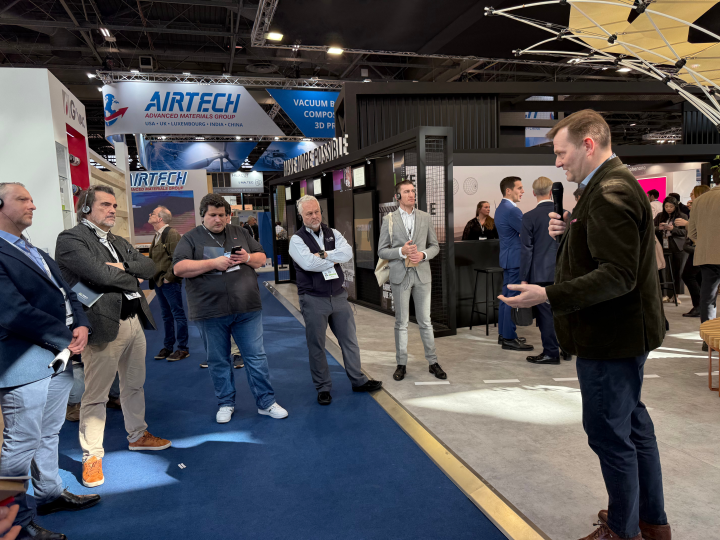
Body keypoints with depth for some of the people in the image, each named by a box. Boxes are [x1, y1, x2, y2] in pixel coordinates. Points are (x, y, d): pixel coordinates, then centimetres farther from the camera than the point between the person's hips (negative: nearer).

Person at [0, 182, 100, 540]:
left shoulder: (38, 254, 17)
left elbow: (66, 294, 14)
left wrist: (81, 327, -5)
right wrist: (65, 338, -15)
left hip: (59, 359, 9)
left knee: (49, 435, 21)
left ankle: (49, 493, 37)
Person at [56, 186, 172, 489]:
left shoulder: (119, 242, 18)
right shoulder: (70, 239, -7)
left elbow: (149, 266, 8)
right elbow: (101, 274, -20)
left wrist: (124, 267, -10)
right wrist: (133, 279, -4)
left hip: (135, 320, 8)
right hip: (105, 325, -8)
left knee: (134, 385, 19)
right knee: (95, 395, 1)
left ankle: (137, 435, 35)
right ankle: (92, 456, 15)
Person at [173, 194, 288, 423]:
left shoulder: (240, 233, 12)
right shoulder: (191, 238, 3)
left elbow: (261, 257, 14)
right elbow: (179, 268, -10)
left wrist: (248, 258, -9)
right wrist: (213, 263, -17)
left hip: (247, 309, 2)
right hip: (210, 312, -1)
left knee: (256, 356, 5)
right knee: (218, 360, 10)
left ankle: (266, 403, 16)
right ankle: (225, 404, 27)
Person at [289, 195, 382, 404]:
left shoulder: (333, 234, 8)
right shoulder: (297, 240, -5)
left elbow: (347, 253, -10)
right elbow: (308, 263, -23)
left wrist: (323, 255, -19)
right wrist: (334, 260, -10)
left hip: (338, 295, 4)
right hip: (313, 299, -4)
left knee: (349, 340, 12)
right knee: (317, 346, 6)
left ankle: (358, 381, 27)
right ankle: (323, 388, 22)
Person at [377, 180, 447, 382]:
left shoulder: (425, 217, 7)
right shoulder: (389, 220, 1)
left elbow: (435, 246, 9)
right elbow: (381, 251, 0)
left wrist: (422, 255, -11)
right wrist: (401, 251, -17)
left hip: (422, 274, 1)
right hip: (400, 275, -1)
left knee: (425, 321, 7)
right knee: (401, 322, 6)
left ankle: (433, 362, 17)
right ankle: (401, 364, 16)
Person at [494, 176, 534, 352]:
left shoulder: (501, 208, 14)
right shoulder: (512, 210, -18)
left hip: (507, 258, 11)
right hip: (515, 259, -11)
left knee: (506, 296, 15)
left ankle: (503, 334, 23)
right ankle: (509, 338, 0)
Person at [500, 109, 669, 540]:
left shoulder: (611, 193, -21)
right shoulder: (614, 185, 13)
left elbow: (618, 275, -27)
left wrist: (547, 295, -29)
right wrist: (569, 233, 4)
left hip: (612, 338, -11)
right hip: (624, 331, 11)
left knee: (609, 433, 4)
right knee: (633, 423, 21)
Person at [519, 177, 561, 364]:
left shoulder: (529, 217, -9)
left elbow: (526, 250, -9)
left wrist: (524, 278, -5)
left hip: (541, 273, -5)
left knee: (545, 312, 2)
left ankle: (551, 352, 8)